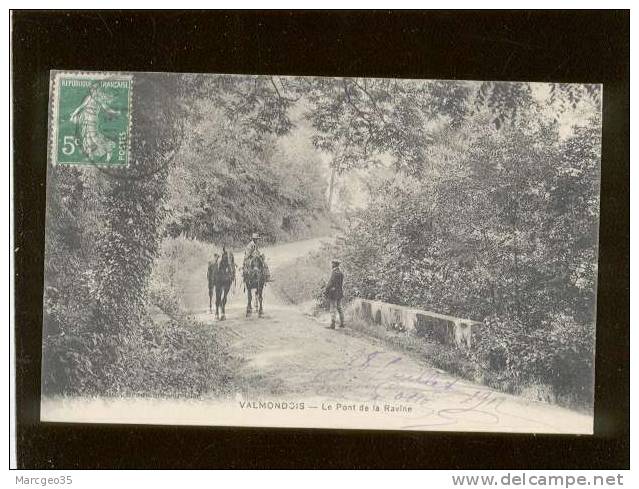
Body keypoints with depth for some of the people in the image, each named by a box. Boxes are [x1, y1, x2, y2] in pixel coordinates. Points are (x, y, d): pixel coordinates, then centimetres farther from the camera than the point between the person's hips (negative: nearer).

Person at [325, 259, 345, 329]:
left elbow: (330, 283, -17)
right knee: (339, 308, 15)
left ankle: (332, 325, -5)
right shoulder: (341, 273, 9)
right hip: (340, 293, 8)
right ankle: (342, 323, 18)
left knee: (333, 309, -5)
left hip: (333, 293, -8)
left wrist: (326, 291, -7)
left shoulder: (334, 273, -16)